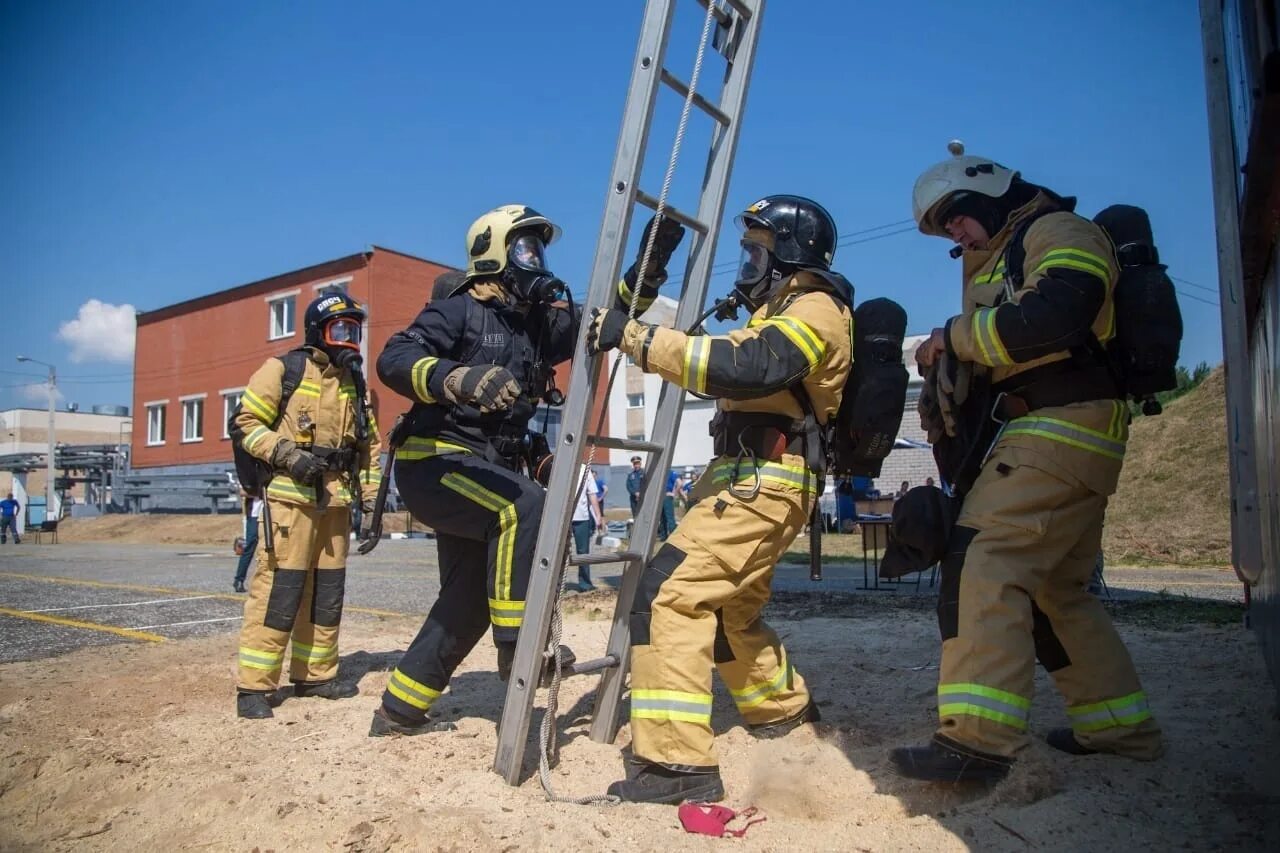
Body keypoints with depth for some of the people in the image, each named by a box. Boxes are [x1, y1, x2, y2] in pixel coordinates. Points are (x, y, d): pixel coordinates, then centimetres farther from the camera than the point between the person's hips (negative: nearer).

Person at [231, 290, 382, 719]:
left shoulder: (355, 383, 15)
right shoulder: (283, 370, -2)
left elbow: (369, 444, 20)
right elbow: (243, 423, -3)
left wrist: (370, 498, 13)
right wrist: (286, 454, -17)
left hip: (336, 500, 6)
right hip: (291, 494, -6)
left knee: (327, 592, 9)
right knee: (279, 587, -10)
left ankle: (314, 674, 21)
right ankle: (253, 685, -2)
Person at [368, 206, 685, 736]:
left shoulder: (541, 322, 11)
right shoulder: (460, 309, -8)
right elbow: (394, 359, -22)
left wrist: (652, 264, -5)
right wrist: (458, 378, -41)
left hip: (483, 470, 8)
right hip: (435, 461, -8)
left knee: (469, 602, 12)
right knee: (525, 506, -33)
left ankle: (399, 711, 27)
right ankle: (519, 644, -21)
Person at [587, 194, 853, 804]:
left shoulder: (815, 310, -9)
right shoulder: (783, 311, 25)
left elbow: (743, 368, -27)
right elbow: (735, 374, 23)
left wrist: (635, 337, -28)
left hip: (764, 481, -11)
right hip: (750, 477, 11)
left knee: (669, 594, -20)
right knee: (729, 610, 23)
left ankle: (677, 762, -20)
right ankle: (785, 708, 43)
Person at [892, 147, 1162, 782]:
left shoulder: (1059, 231, -3)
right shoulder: (998, 261, 26)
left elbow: (1055, 315, -23)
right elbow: (1000, 359, 22)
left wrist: (957, 335, -13)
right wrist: (952, 358, 2)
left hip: (1062, 429, -11)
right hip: (1074, 441, 11)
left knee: (983, 564, -20)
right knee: (1056, 587, 15)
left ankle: (977, 738, -22)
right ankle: (1120, 723, 24)